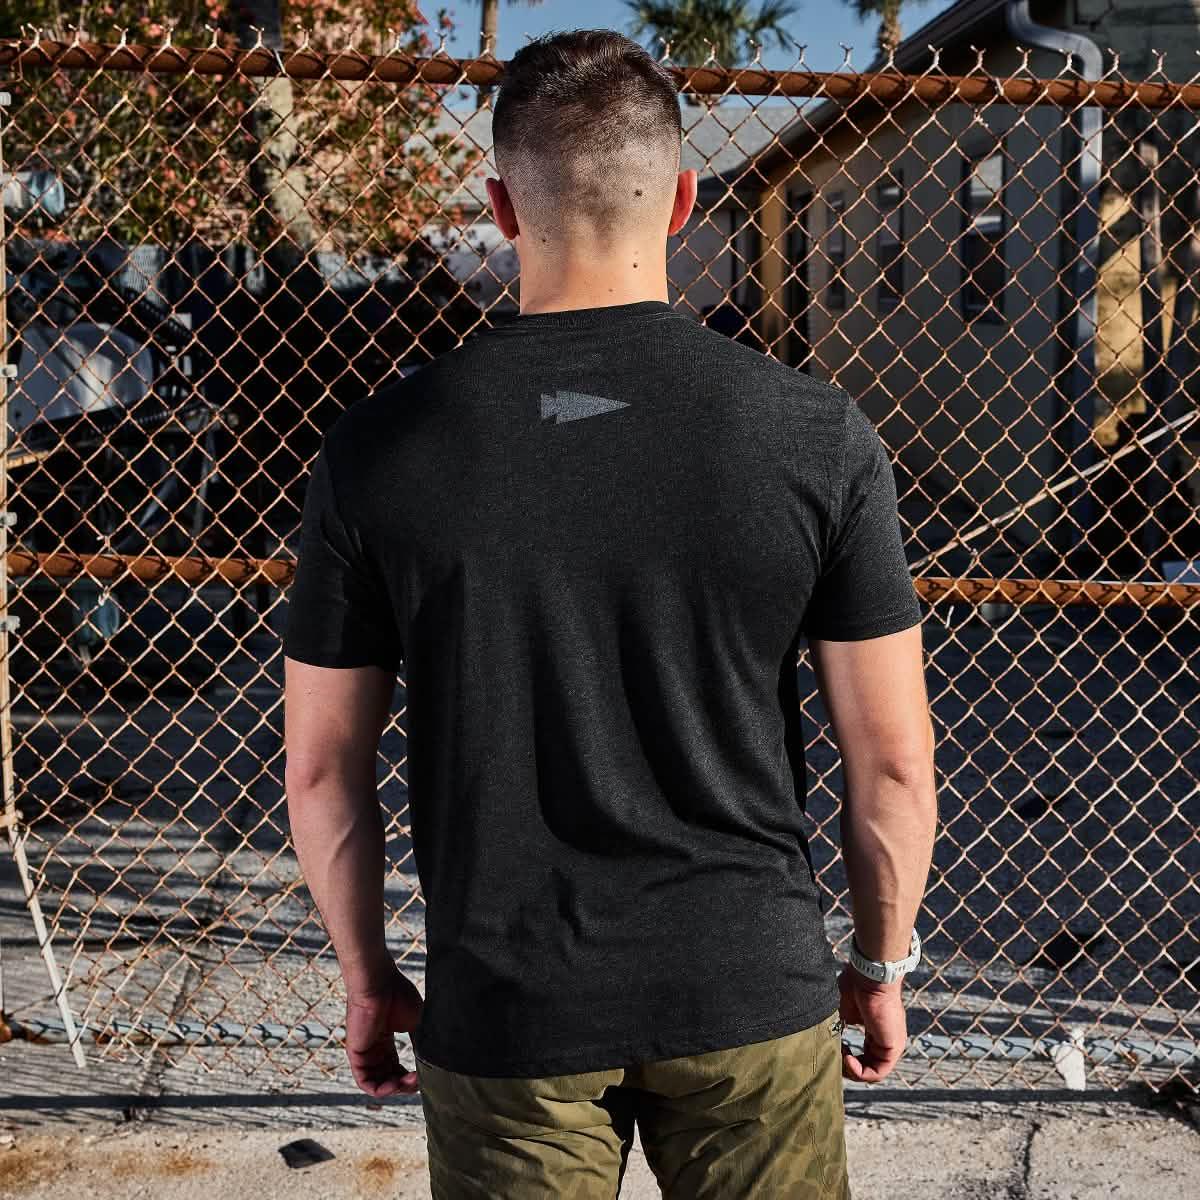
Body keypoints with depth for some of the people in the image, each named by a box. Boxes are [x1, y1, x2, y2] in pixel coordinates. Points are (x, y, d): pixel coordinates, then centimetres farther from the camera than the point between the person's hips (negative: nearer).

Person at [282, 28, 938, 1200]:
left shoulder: (378, 451, -9)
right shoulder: (817, 435, -11)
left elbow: (322, 767, -2)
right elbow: (893, 761, -6)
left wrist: (368, 975, 12)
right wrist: (882, 965, 10)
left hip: (504, 1012, 0)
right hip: (750, 992, 0)